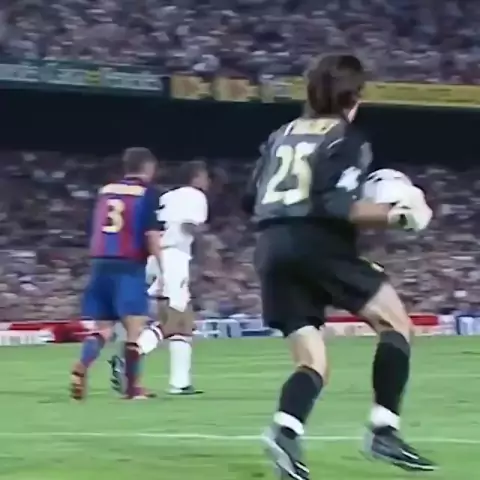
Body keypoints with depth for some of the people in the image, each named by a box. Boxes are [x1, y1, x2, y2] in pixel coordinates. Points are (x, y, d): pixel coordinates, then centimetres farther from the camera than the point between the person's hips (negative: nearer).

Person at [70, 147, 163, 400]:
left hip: (101, 263, 6)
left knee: (103, 328, 9)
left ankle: (81, 368, -16)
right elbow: (152, 236, -9)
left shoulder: (105, 191, 16)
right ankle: (132, 386, 1)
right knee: (134, 327, 0)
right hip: (129, 266, -6)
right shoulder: (148, 193, -1)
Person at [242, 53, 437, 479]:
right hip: (317, 245, -7)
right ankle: (384, 431, -6)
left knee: (313, 364, 8)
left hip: (271, 249, 7)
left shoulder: (282, 135, 20)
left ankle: (285, 429, -21)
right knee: (396, 322, 7)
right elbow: (335, 205, -14)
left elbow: (251, 200, 20)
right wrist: (391, 214, -5)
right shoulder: (347, 139, 0)